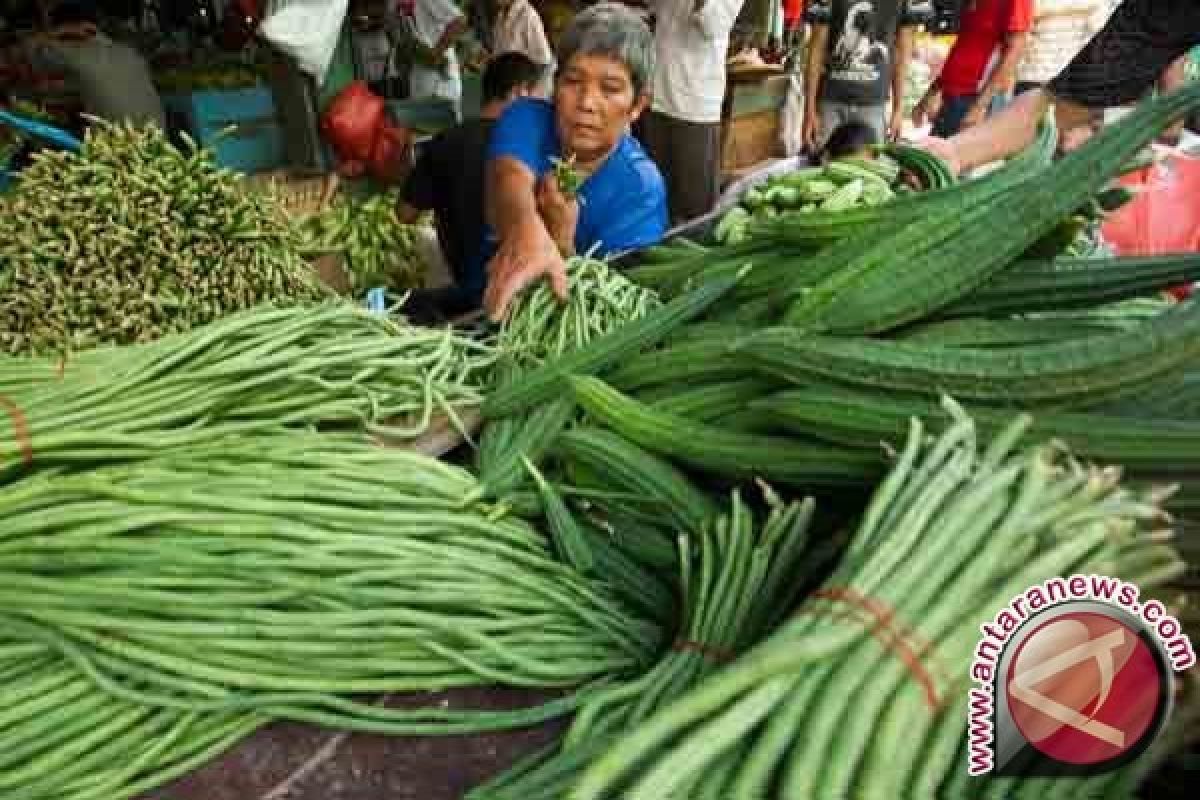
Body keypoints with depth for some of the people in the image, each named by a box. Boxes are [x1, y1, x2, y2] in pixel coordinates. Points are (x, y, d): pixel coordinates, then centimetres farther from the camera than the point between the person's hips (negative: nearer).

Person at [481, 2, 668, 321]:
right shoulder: (526, 118, -7)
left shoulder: (642, 190, -12)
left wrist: (561, 242, -33)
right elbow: (509, 178, -28)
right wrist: (525, 227, -50)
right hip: (489, 302, 0)